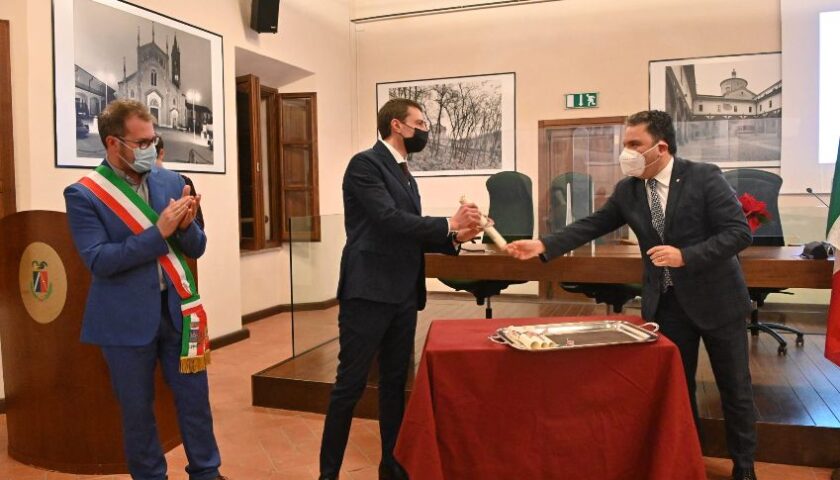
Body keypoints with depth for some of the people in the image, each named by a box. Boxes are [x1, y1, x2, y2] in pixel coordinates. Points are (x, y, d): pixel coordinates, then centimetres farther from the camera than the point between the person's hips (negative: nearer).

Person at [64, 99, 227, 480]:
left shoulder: (171, 182, 3)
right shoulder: (83, 194, -8)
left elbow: (196, 248, 6)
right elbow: (99, 261, -16)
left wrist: (185, 225, -17)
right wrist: (158, 231, -23)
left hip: (177, 310, 4)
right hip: (127, 319, -3)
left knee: (195, 400, 12)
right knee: (137, 410, 12)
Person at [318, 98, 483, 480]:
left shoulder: (406, 175, 17)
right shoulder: (365, 164, -8)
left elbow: (410, 234, 14)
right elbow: (390, 220, -19)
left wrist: (453, 238, -1)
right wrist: (448, 224, -15)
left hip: (403, 296, 8)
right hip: (369, 293, -8)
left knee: (395, 382, 14)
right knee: (351, 384, -1)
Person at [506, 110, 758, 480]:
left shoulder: (704, 177, -14)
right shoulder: (627, 190, -1)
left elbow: (740, 232, -17)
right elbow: (592, 225, -1)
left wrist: (685, 255, -28)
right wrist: (543, 246, -12)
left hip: (715, 298, -3)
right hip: (665, 303, 4)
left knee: (735, 389, 11)